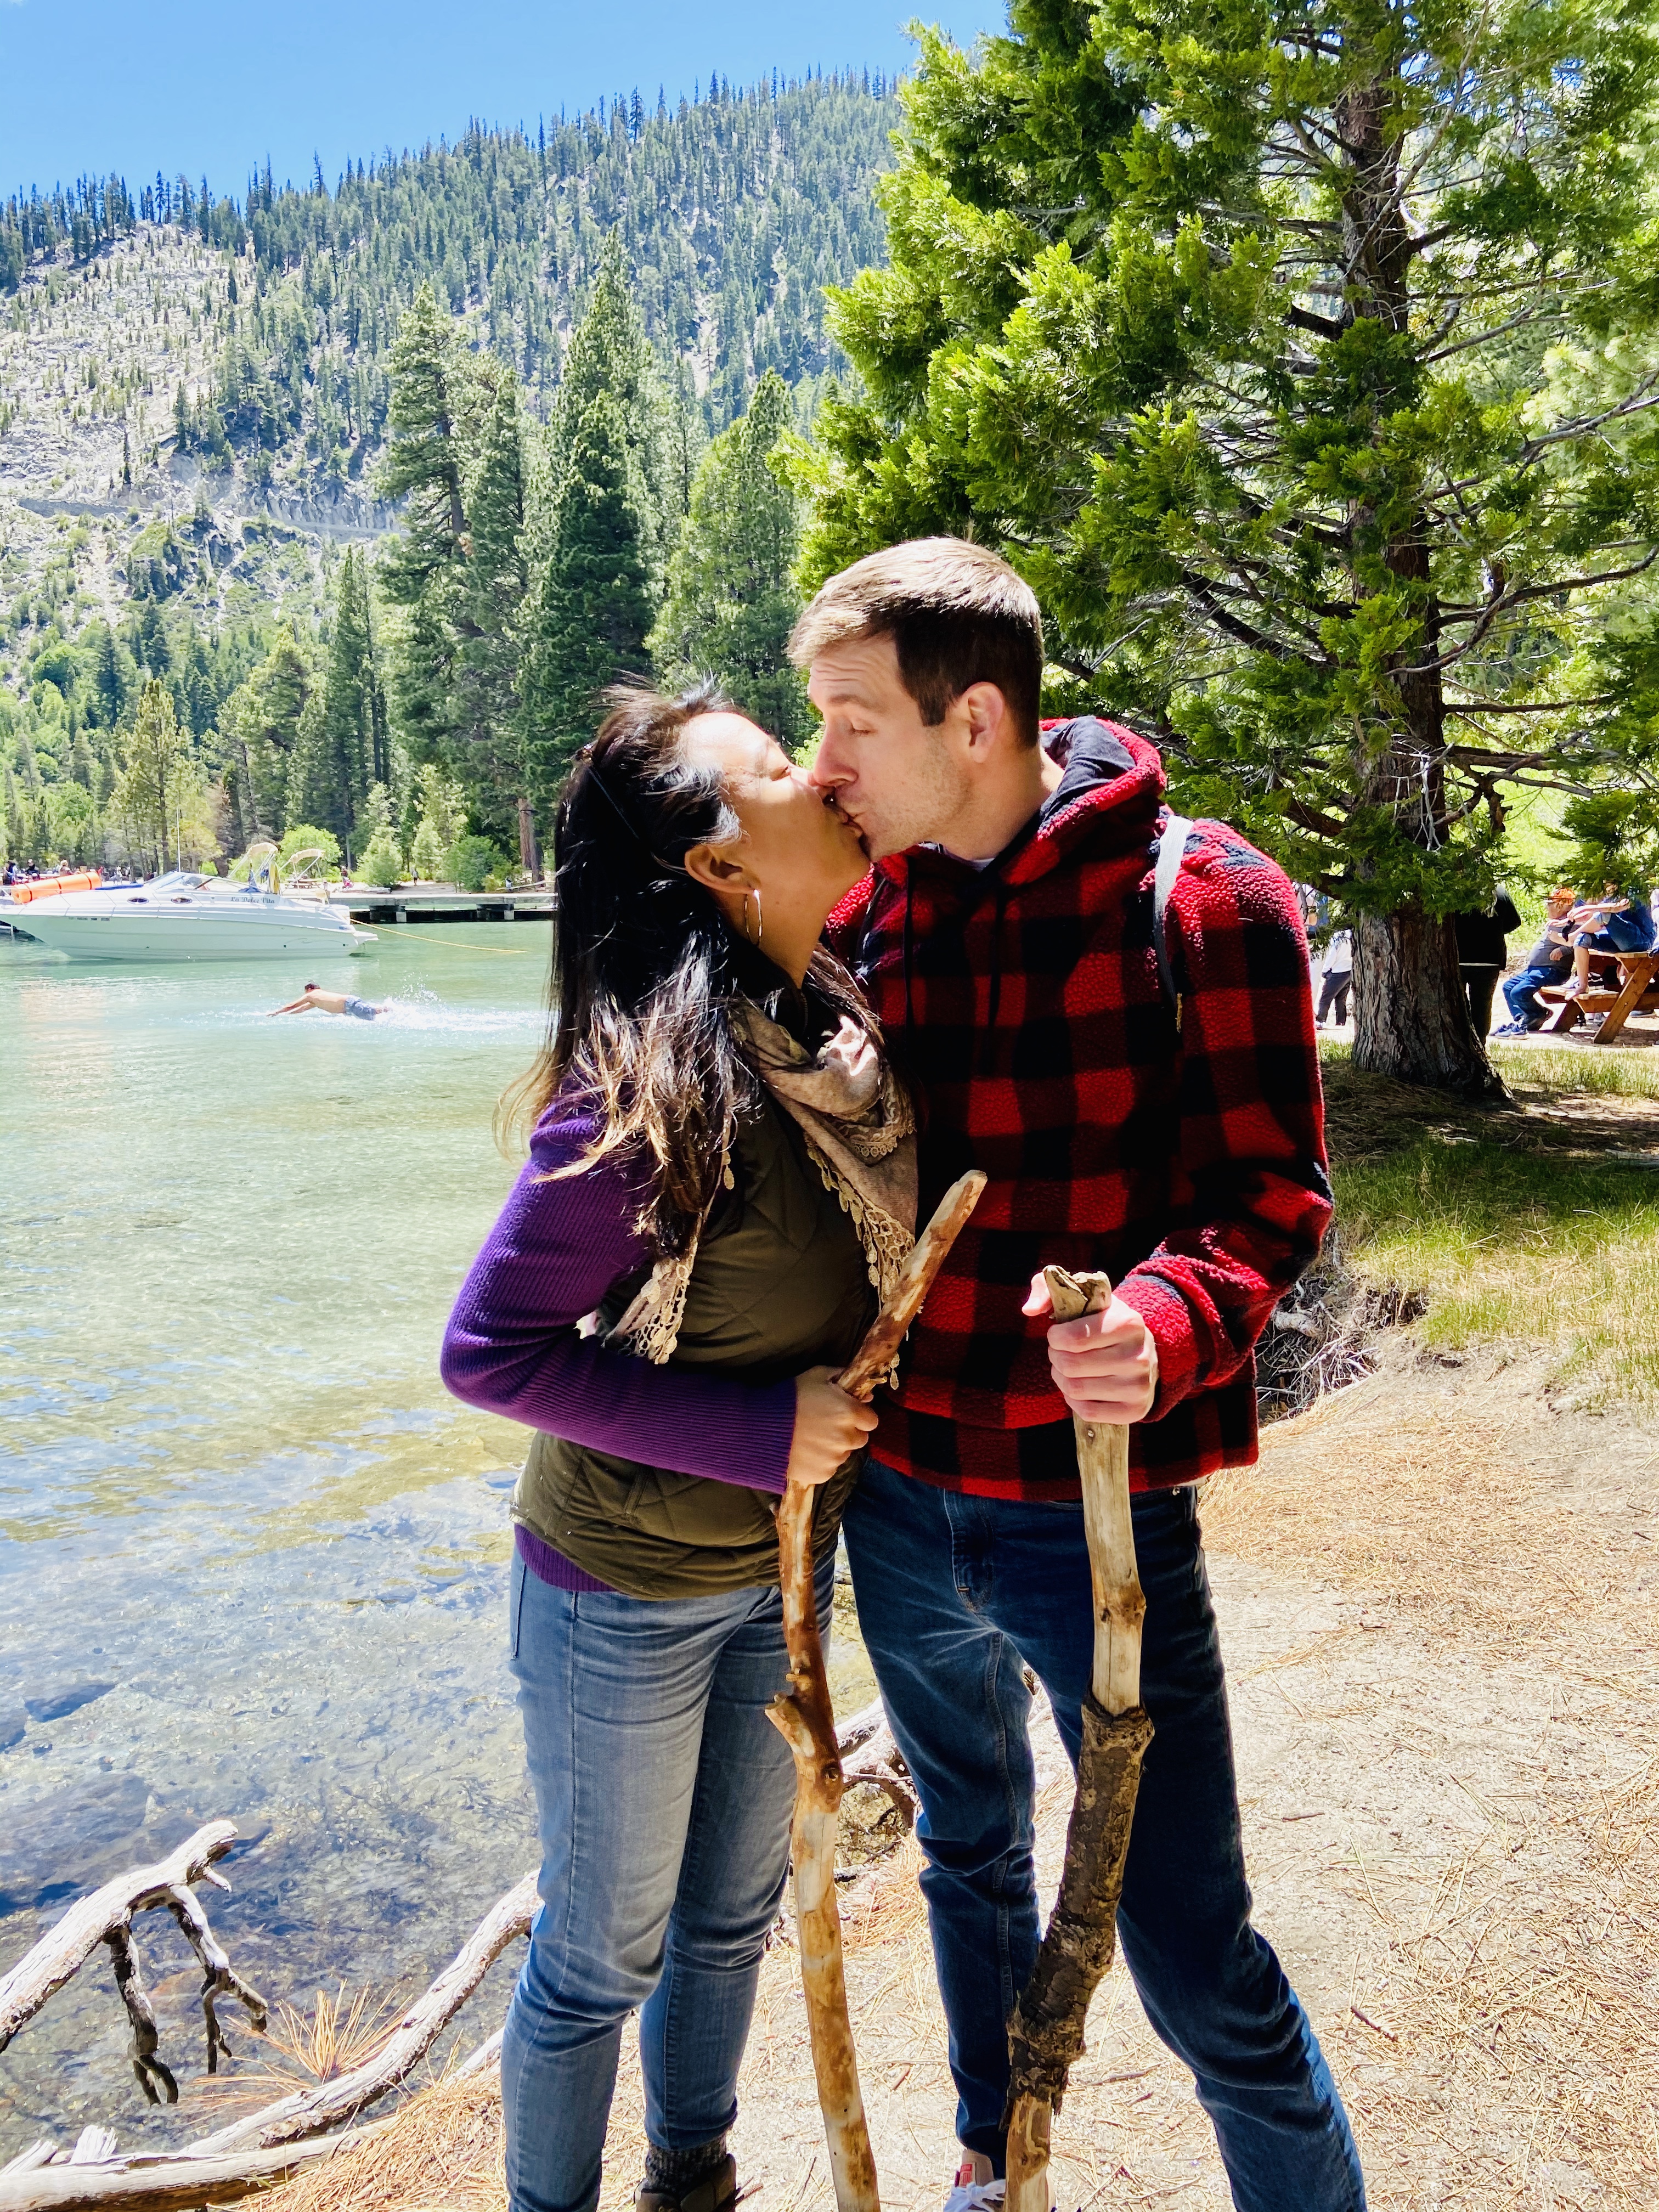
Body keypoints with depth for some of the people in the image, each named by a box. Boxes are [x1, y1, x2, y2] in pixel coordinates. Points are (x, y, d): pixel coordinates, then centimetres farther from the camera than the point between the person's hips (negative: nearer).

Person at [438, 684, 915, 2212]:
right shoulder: (655, 1090, -28)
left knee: (733, 1914, 25)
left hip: (784, 1569, 7)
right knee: (605, 1957, 15)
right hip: (628, 1588, -7)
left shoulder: (841, 1028, -6)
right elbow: (488, 1352, -24)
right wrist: (763, 1430, -24)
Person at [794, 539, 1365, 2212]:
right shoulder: (870, 912, 3)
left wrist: (1169, 1324, -30)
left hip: (1097, 1511, -5)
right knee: (969, 1858, 26)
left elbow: (1274, 1192, -12)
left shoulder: (1198, 899, -11)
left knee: (1196, 1968, 4)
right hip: (900, 1498, 6)